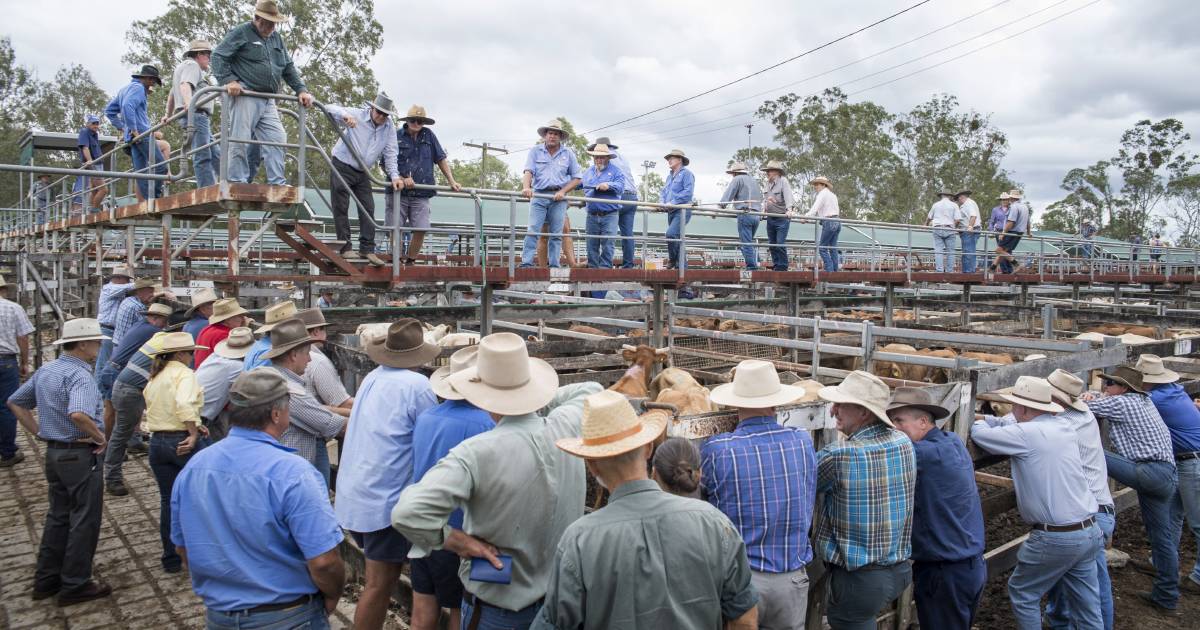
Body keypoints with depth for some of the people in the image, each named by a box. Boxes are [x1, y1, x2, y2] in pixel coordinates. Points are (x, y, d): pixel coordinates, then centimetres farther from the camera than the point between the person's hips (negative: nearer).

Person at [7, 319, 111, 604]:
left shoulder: (45, 370, 7)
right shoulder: (80, 375, -22)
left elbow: (15, 402, 17)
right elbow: (78, 414, -38)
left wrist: (39, 431, 13)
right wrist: (100, 437, -21)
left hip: (53, 451, 9)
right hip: (81, 455, -9)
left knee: (58, 516, 20)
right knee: (84, 521, 4)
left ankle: (46, 580, 29)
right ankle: (75, 585, 13)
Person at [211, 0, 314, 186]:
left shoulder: (277, 39, 21)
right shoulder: (240, 33, 1)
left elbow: (289, 68, 23)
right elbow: (218, 56, -5)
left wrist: (301, 90, 9)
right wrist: (228, 80, -19)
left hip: (267, 101, 6)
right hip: (244, 96, -6)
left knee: (277, 138, -3)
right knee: (240, 140, -8)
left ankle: (277, 183, -2)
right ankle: (238, 183, -4)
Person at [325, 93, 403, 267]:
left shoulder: (390, 128, -3)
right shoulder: (357, 115, -13)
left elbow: (390, 154, -3)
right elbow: (329, 108, -19)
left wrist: (394, 176, -17)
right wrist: (344, 115, -41)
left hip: (363, 173, 4)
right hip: (342, 167, -4)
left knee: (368, 210, -2)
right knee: (341, 209, -3)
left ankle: (367, 249, 2)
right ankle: (345, 248, 3)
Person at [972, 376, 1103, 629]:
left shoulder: (1026, 435, -15)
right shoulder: (1065, 429, 7)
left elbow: (979, 434, -4)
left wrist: (979, 422, 16)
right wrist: (987, 418, 23)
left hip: (1054, 539, -7)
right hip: (1090, 533, 7)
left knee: (1022, 594, 14)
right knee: (1087, 605, 15)